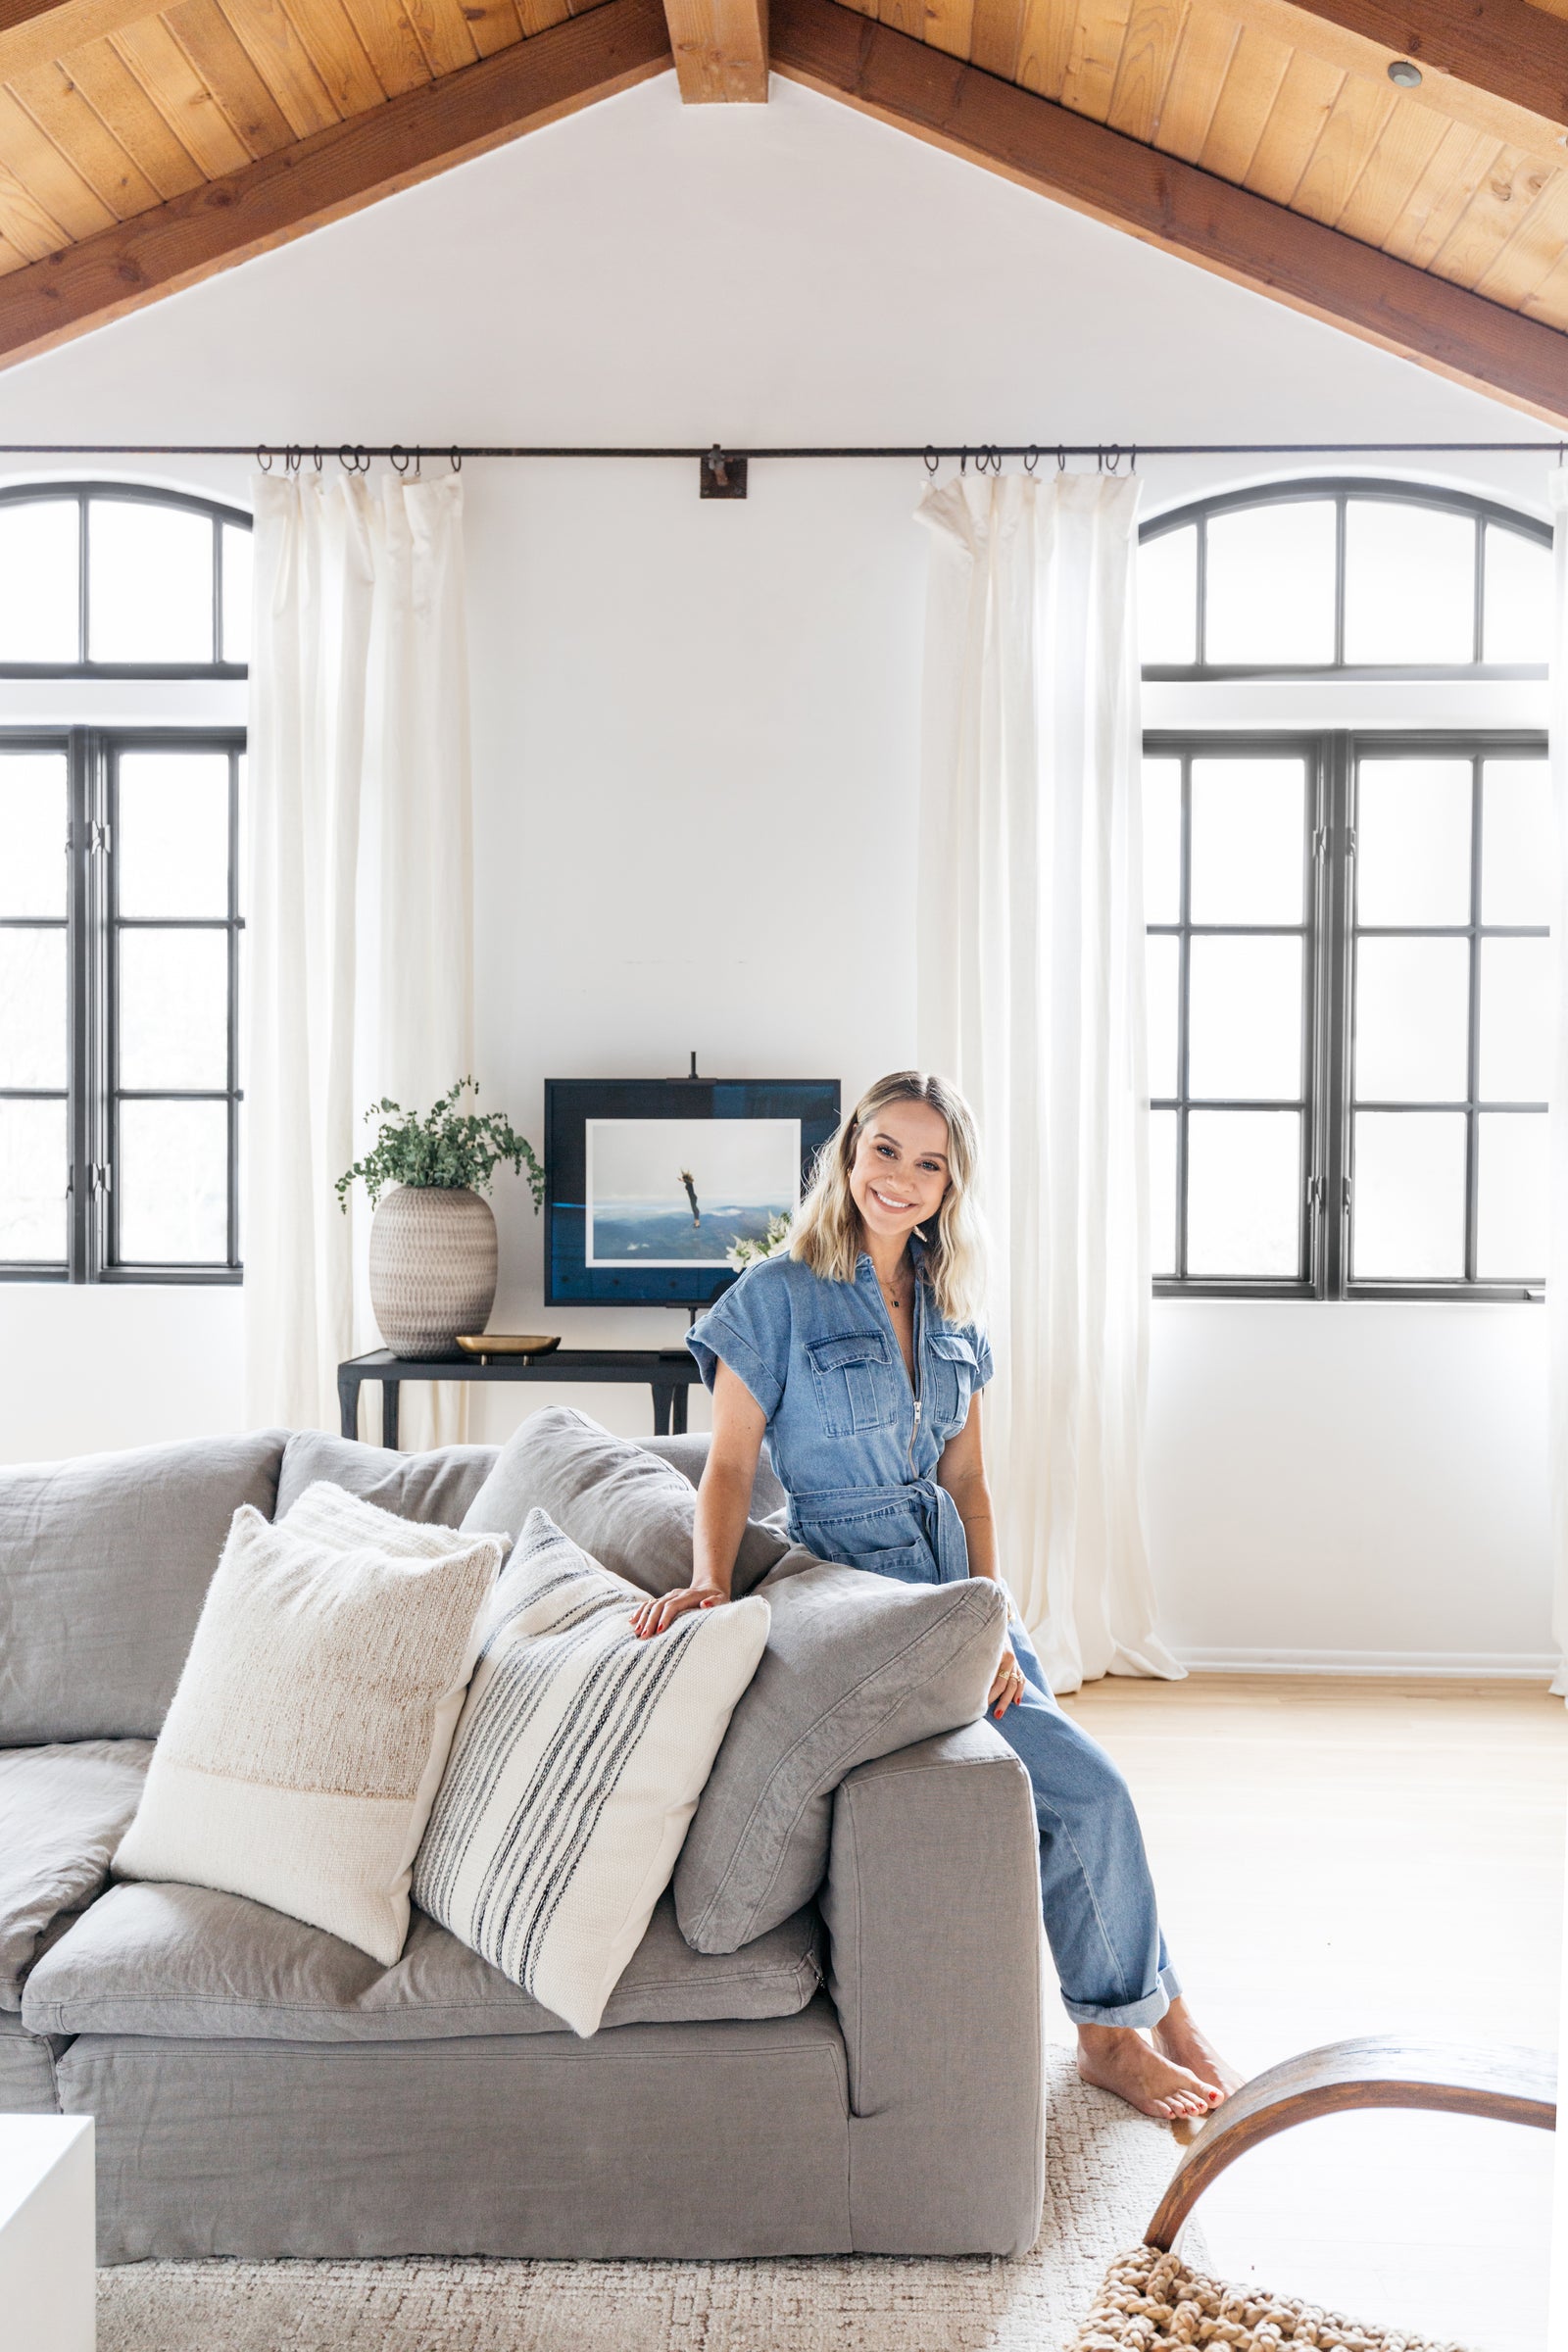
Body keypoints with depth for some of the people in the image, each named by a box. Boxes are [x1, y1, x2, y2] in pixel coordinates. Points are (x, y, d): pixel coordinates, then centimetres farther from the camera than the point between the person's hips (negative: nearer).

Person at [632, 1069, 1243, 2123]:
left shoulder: (950, 1308, 9)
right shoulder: (778, 1296, -8)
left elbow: (969, 1482, 8)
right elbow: (731, 1463, -9)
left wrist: (992, 1623, -3)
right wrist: (711, 1584, -26)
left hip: (954, 1584, 6)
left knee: (1072, 1799, -4)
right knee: (1089, 1788, -11)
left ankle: (1130, 2022, 19)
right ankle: (1128, 2025, 12)